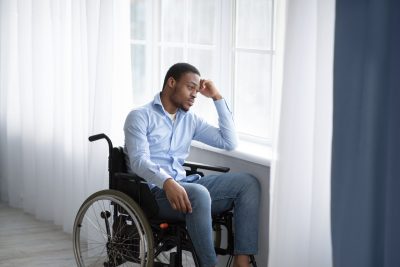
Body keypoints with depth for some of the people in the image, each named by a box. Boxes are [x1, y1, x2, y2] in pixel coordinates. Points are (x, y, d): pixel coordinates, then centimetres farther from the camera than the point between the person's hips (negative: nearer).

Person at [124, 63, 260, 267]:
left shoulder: (191, 119, 18)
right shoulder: (140, 117, -1)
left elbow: (229, 142, 12)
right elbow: (139, 161, -16)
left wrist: (217, 98, 11)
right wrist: (168, 183, -35)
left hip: (183, 187, 7)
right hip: (153, 191, -7)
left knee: (247, 182, -12)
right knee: (199, 194, -38)